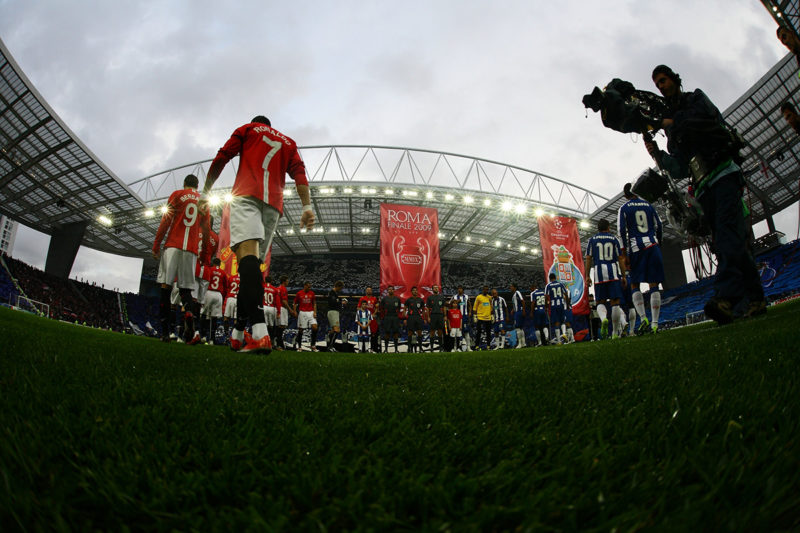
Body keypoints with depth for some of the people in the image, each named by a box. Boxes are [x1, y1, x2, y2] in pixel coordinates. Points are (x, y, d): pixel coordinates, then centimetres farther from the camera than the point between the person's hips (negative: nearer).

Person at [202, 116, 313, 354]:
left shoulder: (247, 129, 24)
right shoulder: (289, 143, 31)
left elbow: (221, 158, 15)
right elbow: (299, 173, 14)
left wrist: (205, 191, 26)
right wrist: (307, 207, 2)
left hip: (246, 195, -5)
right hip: (274, 204, 5)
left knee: (247, 253, -24)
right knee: (253, 262, 9)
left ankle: (260, 333, -44)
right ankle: (237, 334, 9)